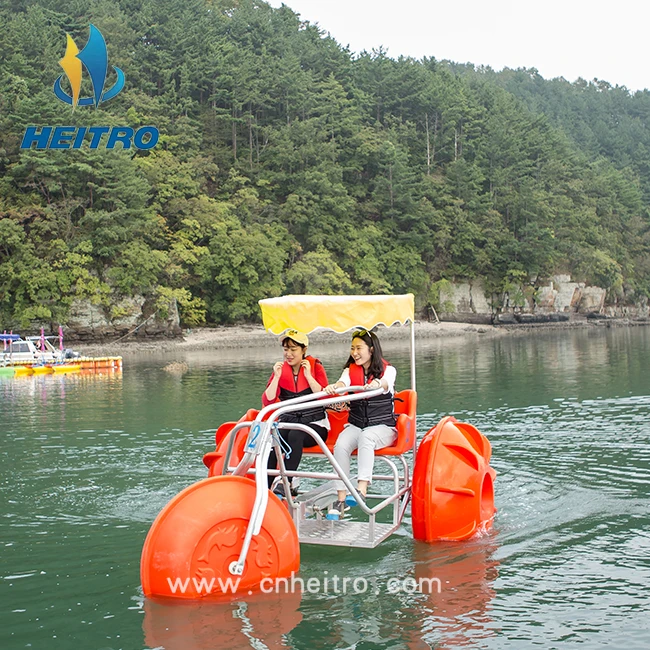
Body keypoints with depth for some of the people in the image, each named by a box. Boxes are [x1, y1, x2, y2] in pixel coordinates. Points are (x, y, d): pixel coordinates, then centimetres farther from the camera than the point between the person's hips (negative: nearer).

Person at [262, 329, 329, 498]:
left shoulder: (315, 366, 3)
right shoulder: (280, 369, 9)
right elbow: (268, 401, -3)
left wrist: (308, 375, -15)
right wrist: (277, 377, -12)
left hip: (314, 423, -2)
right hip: (288, 422, 3)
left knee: (295, 435, -36)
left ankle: (286, 482, -36)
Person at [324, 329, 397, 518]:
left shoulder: (388, 369, 1)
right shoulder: (351, 370, 10)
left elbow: (386, 384, -24)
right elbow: (343, 382, -14)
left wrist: (377, 384, -49)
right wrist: (333, 387, -39)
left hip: (382, 427, -3)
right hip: (355, 425, 3)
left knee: (366, 437, -37)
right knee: (340, 445, -28)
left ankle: (361, 489, -48)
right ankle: (341, 499, -28)